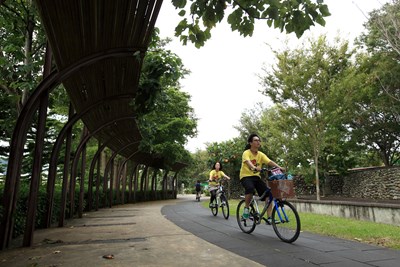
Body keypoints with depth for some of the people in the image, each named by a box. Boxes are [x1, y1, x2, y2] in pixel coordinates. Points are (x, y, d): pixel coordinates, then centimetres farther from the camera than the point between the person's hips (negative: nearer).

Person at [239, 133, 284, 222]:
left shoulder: (261, 154, 4)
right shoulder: (246, 153, -11)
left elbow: (269, 162, -11)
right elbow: (248, 162, -31)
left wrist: (279, 167, -28)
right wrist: (254, 167, -52)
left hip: (256, 176, 5)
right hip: (246, 176, -5)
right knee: (250, 188, -36)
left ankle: (269, 218, -5)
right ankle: (246, 208, -11)